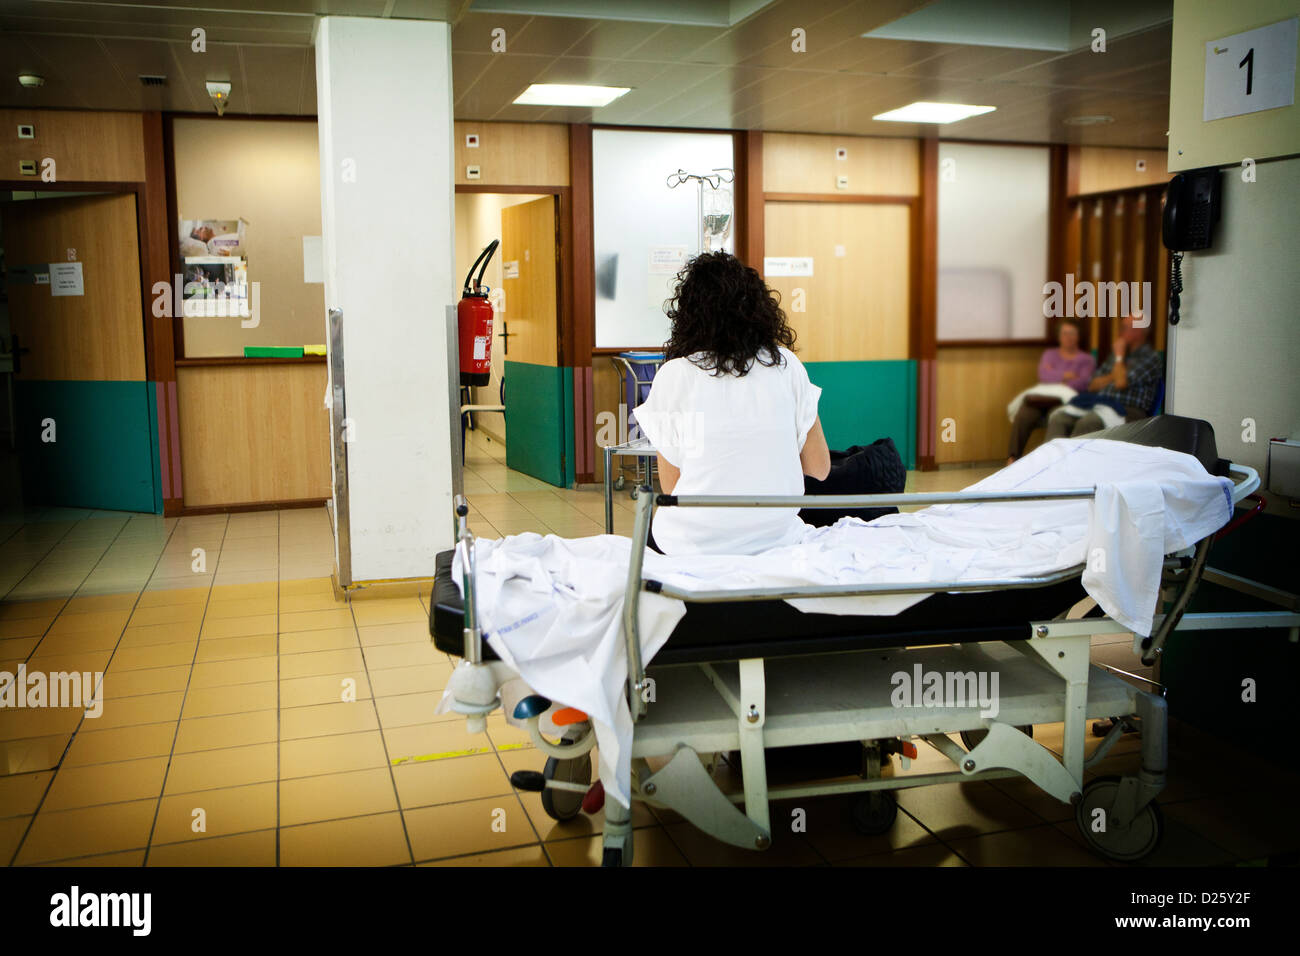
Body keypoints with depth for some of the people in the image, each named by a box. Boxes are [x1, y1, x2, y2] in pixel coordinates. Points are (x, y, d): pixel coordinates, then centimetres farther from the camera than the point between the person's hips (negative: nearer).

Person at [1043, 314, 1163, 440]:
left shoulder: (1151, 357, 2)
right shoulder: (1116, 353, 24)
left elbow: (1121, 383, -12)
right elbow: (1093, 386, 19)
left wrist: (1119, 356, 2)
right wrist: (1112, 377, 0)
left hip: (1127, 410, -7)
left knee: (1086, 423, -37)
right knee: (1057, 417, -21)